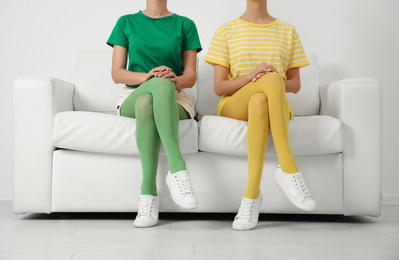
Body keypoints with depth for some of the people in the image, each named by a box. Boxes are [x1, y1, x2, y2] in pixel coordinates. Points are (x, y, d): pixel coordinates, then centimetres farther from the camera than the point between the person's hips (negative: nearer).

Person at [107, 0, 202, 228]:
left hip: (174, 101, 0)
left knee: (147, 102, -37)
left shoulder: (185, 25, 12)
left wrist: (175, 79, -18)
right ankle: (178, 169, -44)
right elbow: (117, 73, 4)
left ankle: (148, 193, -45)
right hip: (132, 97, 0)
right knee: (161, 83, -36)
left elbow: (191, 77, 6)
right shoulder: (126, 23, 13)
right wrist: (147, 77, -15)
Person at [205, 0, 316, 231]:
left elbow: (295, 85, 10)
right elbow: (219, 87, 0)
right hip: (233, 107, -1)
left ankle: (252, 195, -40)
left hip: (277, 107, 1)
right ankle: (289, 169, -38)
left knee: (259, 102, -38)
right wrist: (252, 76, -18)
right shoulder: (226, 32, 9)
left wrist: (278, 84, -14)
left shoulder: (288, 32, 14)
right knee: (272, 79, -35)